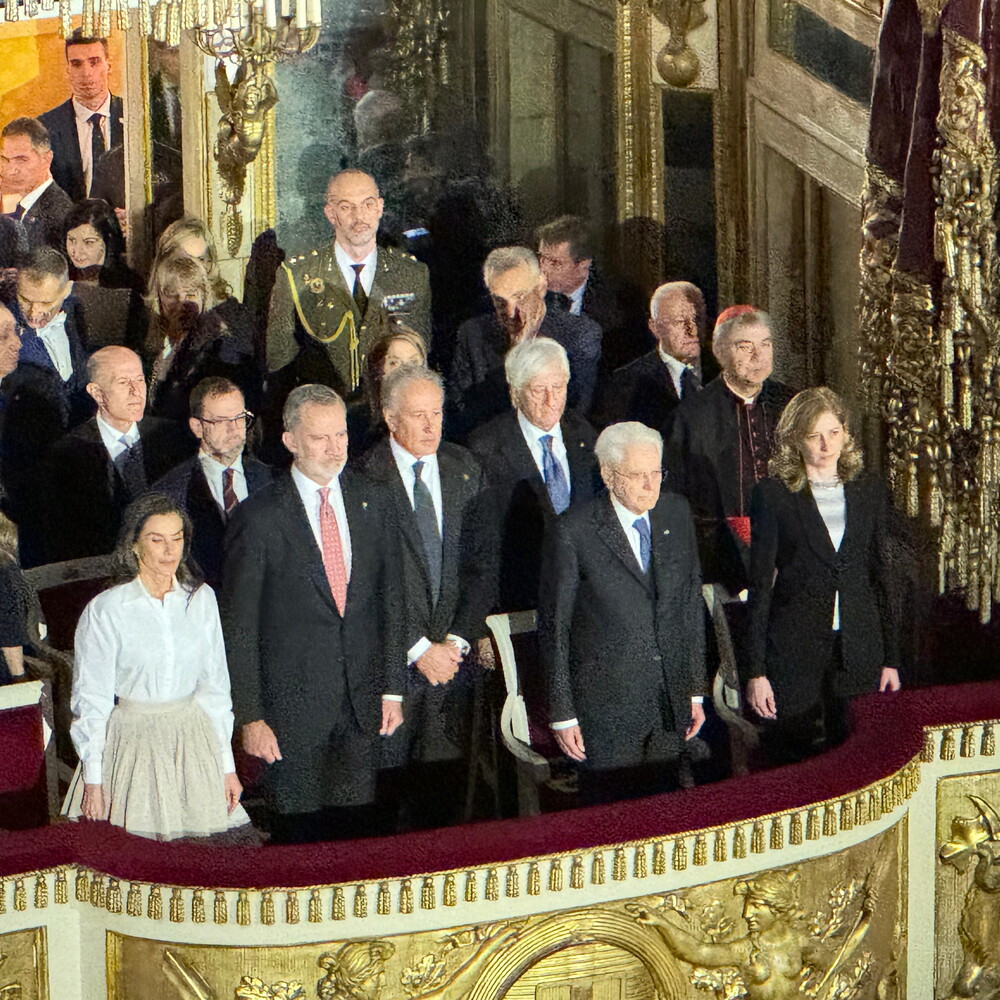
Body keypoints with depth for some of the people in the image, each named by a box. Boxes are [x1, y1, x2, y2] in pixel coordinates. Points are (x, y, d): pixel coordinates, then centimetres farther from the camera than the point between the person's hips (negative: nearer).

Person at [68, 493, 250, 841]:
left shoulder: (201, 599, 4)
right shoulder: (105, 610, -7)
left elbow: (215, 686, 9)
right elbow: (91, 700, -3)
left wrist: (227, 765, 8)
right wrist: (93, 781, -4)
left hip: (194, 739, 3)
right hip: (134, 743, -3)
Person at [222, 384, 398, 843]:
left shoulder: (366, 501, 6)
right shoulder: (259, 517, -9)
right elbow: (238, 628, -7)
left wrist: (390, 688, 8)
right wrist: (249, 717, -10)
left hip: (361, 704, 4)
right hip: (293, 710, -4)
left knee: (356, 831, 8)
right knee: (299, 834, 2)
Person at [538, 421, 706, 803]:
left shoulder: (676, 513, 6)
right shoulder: (574, 533, -10)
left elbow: (691, 604, 13)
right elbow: (553, 628, -5)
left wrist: (695, 690, 12)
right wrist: (562, 714, -6)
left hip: (669, 709, 5)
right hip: (606, 709, -5)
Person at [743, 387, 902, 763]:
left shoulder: (870, 492, 9)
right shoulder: (773, 495, -1)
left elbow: (884, 579, 12)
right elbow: (760, 585, -1)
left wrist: (891, 660, 7)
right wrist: (755, 671, -6)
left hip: (860, 654, 3)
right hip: (795, 655, -3)